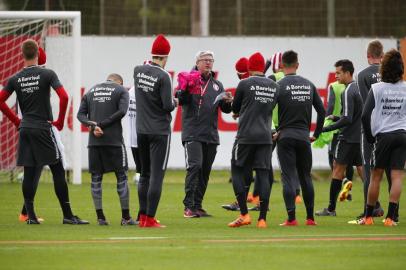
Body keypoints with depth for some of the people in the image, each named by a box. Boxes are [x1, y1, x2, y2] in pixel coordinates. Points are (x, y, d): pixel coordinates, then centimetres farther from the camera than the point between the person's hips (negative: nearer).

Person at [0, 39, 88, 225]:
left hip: (25, 130, 4)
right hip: (43, 129, -4)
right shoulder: (47, 74, -6)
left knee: (29, 173, 7)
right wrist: (60, 121, -3)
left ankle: (30, 215, 6)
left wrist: (16, 120, 14)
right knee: (58, 171, -2)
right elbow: (64, 97, -15)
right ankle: (67, 215, -4)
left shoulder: (15, 79, 5)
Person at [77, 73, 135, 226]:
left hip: (94, 141, 3)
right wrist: (102, 125, -8)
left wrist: (93, 125, -7)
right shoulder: (121, 90, 5)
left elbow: (81, 114, 6)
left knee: (96, 178, 6)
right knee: (121, 176, 3)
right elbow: (122, 111, -9)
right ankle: (126, 217, 1)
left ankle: (100, 217, 3)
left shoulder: (91, 91, 16)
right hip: (114, 139, -3)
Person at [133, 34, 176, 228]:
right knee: (156, 175, -4)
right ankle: (150, 219, -8)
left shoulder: (138, 71, 2)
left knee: (145, 174, 16)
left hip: (141, 130, 6)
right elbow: (168, 105, -17)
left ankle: (143, 217, 18)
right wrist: (174, 102, 3)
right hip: (159, 131, -6)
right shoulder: (163, 76, -16)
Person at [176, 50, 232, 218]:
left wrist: (228, 102, -8)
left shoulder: (217, 85, 16)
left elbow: (226, 109, 14)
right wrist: (186, 88, -28)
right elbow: (181, 100, -10)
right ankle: (188, 206, -17)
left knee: (205, 171, 7)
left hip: (211, 135, 6)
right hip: (192, 133, -6)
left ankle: (198, 206, 13)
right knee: (194, 166, -16)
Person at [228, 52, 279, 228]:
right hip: (265, 136, 4)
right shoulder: (274, 87, 7)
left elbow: (235, 108, 6)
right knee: (263, 174, 3)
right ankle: (262, 218, -1)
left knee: (237, 171, 7)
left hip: (246, 136, -4)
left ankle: (244, 214, -2)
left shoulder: (245, 84, -6)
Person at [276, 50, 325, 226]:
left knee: (288, 177, -4)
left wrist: (275, 132, 2)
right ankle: (310, 217, 14)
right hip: (304, 137, 4)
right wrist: (316, 134, 18)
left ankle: (291, 218, -11)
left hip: (285, 137, -4)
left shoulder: (279, 86, -5)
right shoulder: (309, 85, 8)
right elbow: (322, 111, 10)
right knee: (305, 177, 12)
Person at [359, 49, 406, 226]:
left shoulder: (377, 88, -4)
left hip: (383, 135, -1)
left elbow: (366, 115, -8)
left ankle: (368, 216, 11)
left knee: (375, 176, 6)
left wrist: (369, 137, 3)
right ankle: (390, 217, -8)